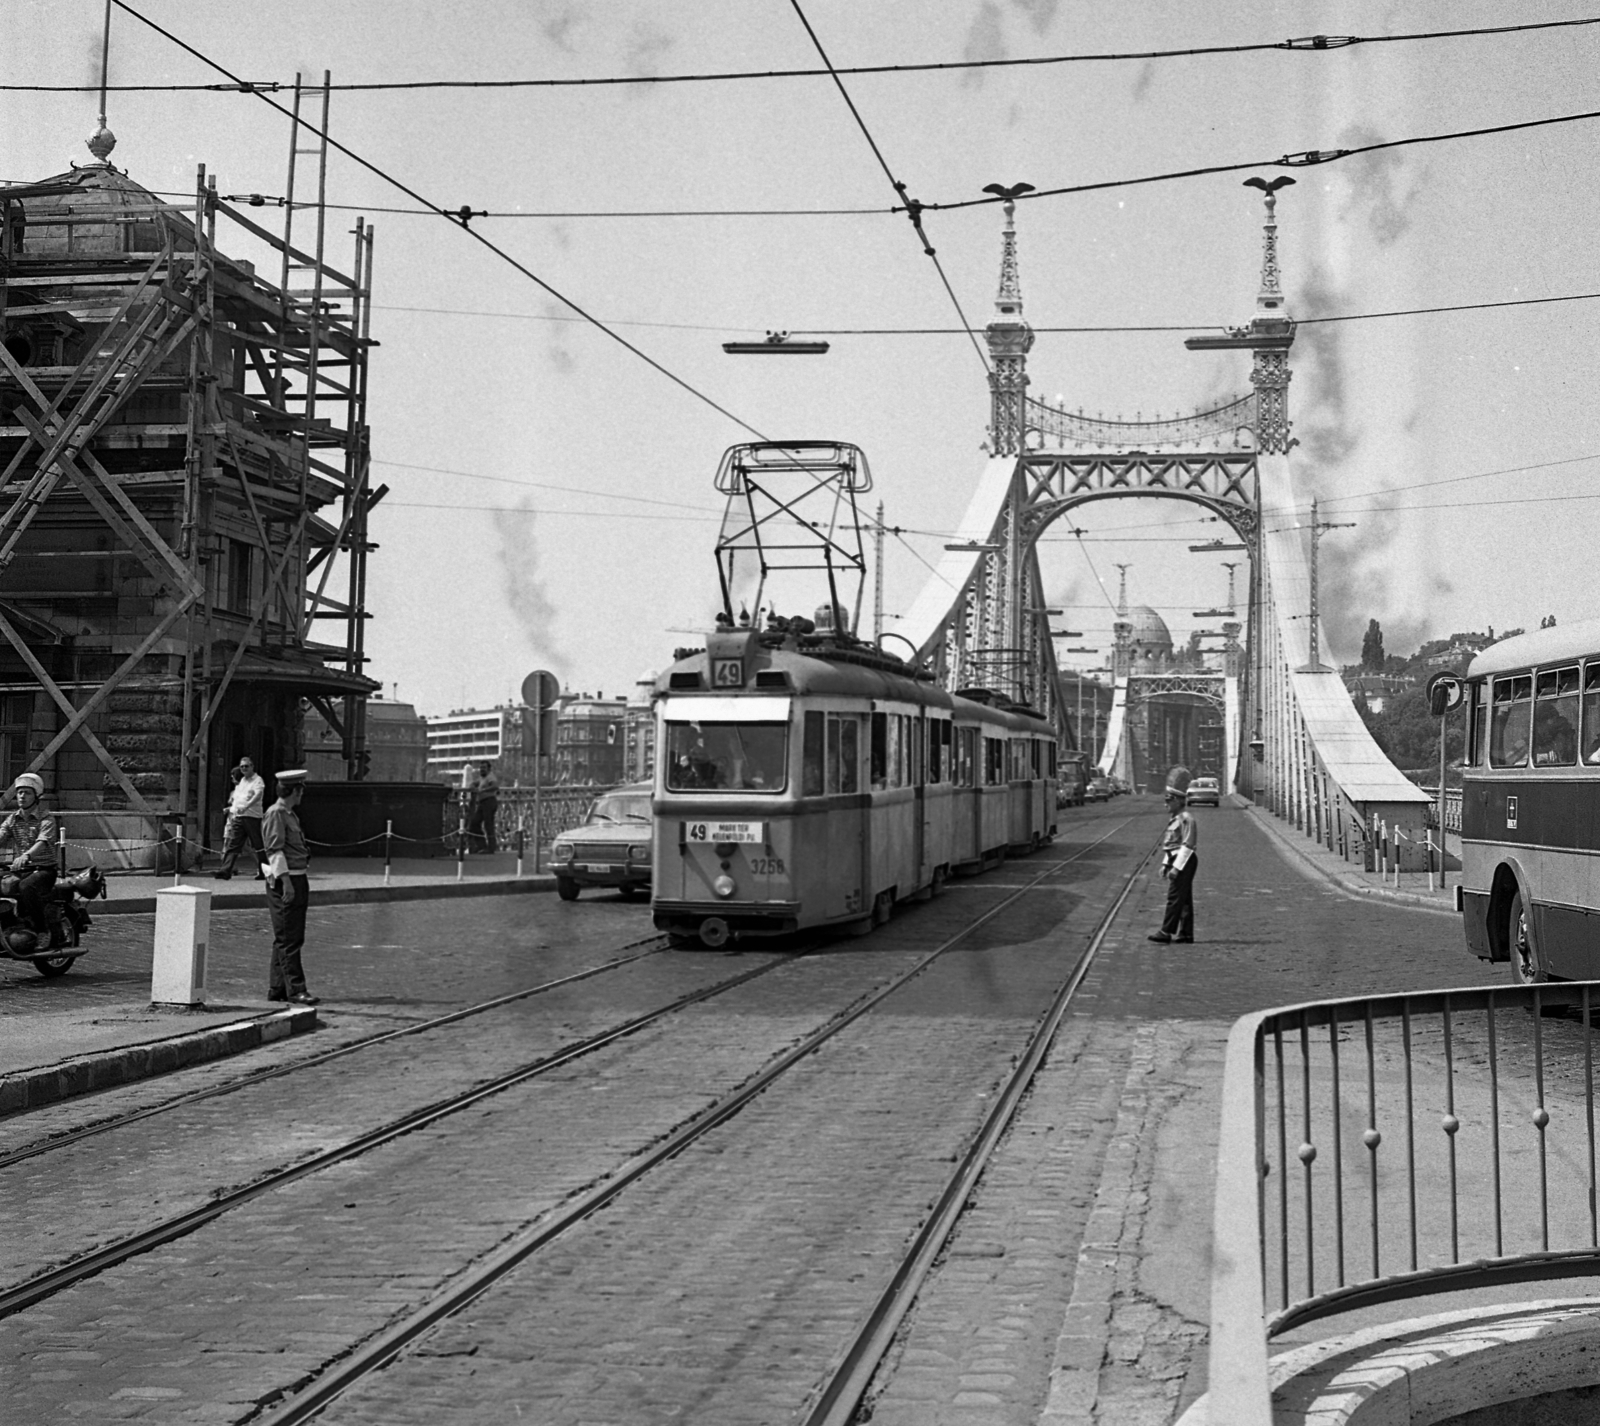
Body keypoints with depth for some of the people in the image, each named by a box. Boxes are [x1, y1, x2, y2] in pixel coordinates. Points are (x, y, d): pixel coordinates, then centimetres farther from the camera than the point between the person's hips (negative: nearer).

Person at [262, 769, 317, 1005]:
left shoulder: (290, 814, 17)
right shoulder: (275, 814, -12)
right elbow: (275, 850, -18)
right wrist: (286, 882, -23)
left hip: (297, 880, 10)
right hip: (284, 881, -10)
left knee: (286, 938, 12)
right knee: (288, 939, -8)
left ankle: (277, 988, 17)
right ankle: (295, 990, -8)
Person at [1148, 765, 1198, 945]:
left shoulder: (1187, 818, -16)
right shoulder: (1176, 818, 16)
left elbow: (1188, 845, -20)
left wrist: (1176, 867, -23)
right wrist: (1166, 864, 19)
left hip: (1184, 862, -10)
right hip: (1176, 861, 10)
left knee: (1175, 897, -9)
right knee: (1184, 899, 10)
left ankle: (1166, 931, -8)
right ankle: (1185, 934, 13)